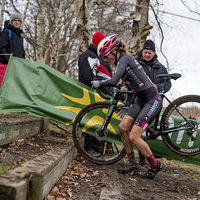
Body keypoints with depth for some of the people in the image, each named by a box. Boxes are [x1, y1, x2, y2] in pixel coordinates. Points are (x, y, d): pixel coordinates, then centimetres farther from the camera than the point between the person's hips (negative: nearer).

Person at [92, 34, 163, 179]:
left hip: (152, 101, -9)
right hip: (142, 101, 9)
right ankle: (132, 163, 17)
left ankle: (155, 165, 11)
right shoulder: (122, 60, 12)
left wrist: (98, 83, -11)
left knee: (134, 137, -10)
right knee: (123, 127, 3)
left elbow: (114, 81, -26)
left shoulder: (124, 59, -16)